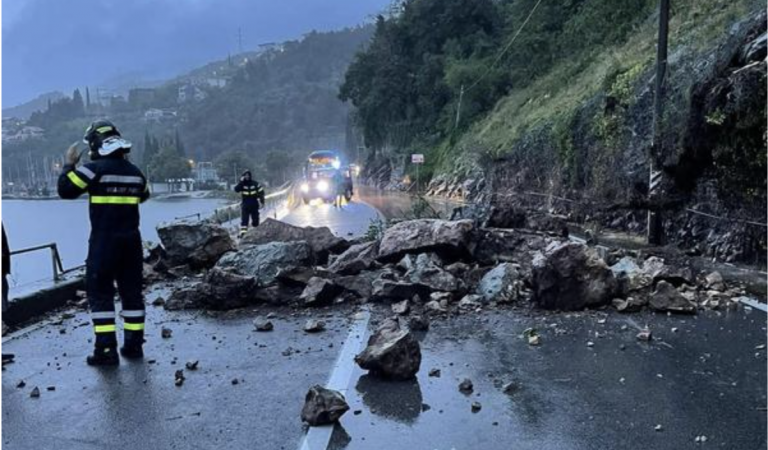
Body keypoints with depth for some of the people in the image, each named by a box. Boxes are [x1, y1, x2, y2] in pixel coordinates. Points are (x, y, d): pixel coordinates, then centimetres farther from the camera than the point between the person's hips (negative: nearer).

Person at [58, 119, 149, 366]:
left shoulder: (95, 168, -11)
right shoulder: (135, 171, 7)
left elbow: (65, 190, -6)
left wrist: (69, 164, 7)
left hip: (104, 240, -5)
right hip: (131, 240, 5)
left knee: (100, 293, 1)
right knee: (132, 291, 12)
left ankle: (106, 350, -1)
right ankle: (134, 344, 17)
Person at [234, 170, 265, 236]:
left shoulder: (255, 184, 1)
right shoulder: (242, 184, 0)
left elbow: (261, 192, 4)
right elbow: (236, 189, -17)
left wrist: (262, 201, 0)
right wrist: (241, 182, -23)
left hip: (254, 205, 1)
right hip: (245, 205, -1)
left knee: (255, 219, 7)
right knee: (244, 219, -11)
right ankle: (243, 231, -17)